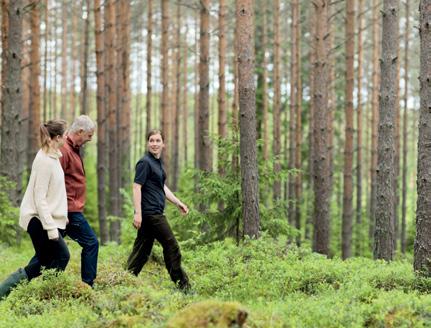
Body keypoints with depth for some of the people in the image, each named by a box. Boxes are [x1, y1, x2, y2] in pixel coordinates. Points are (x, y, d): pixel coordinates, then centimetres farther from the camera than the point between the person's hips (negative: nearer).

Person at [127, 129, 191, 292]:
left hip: (154, 213, 9)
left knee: (142, 249, 9)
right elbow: (137, 187, -17)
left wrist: (178, 202, 23)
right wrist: (138, 213, -23)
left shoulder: (158, 162, 17)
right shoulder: (145, 162, -11)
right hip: (150, 212, -9)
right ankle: (182, 285, 3)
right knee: (171, 246, -4)